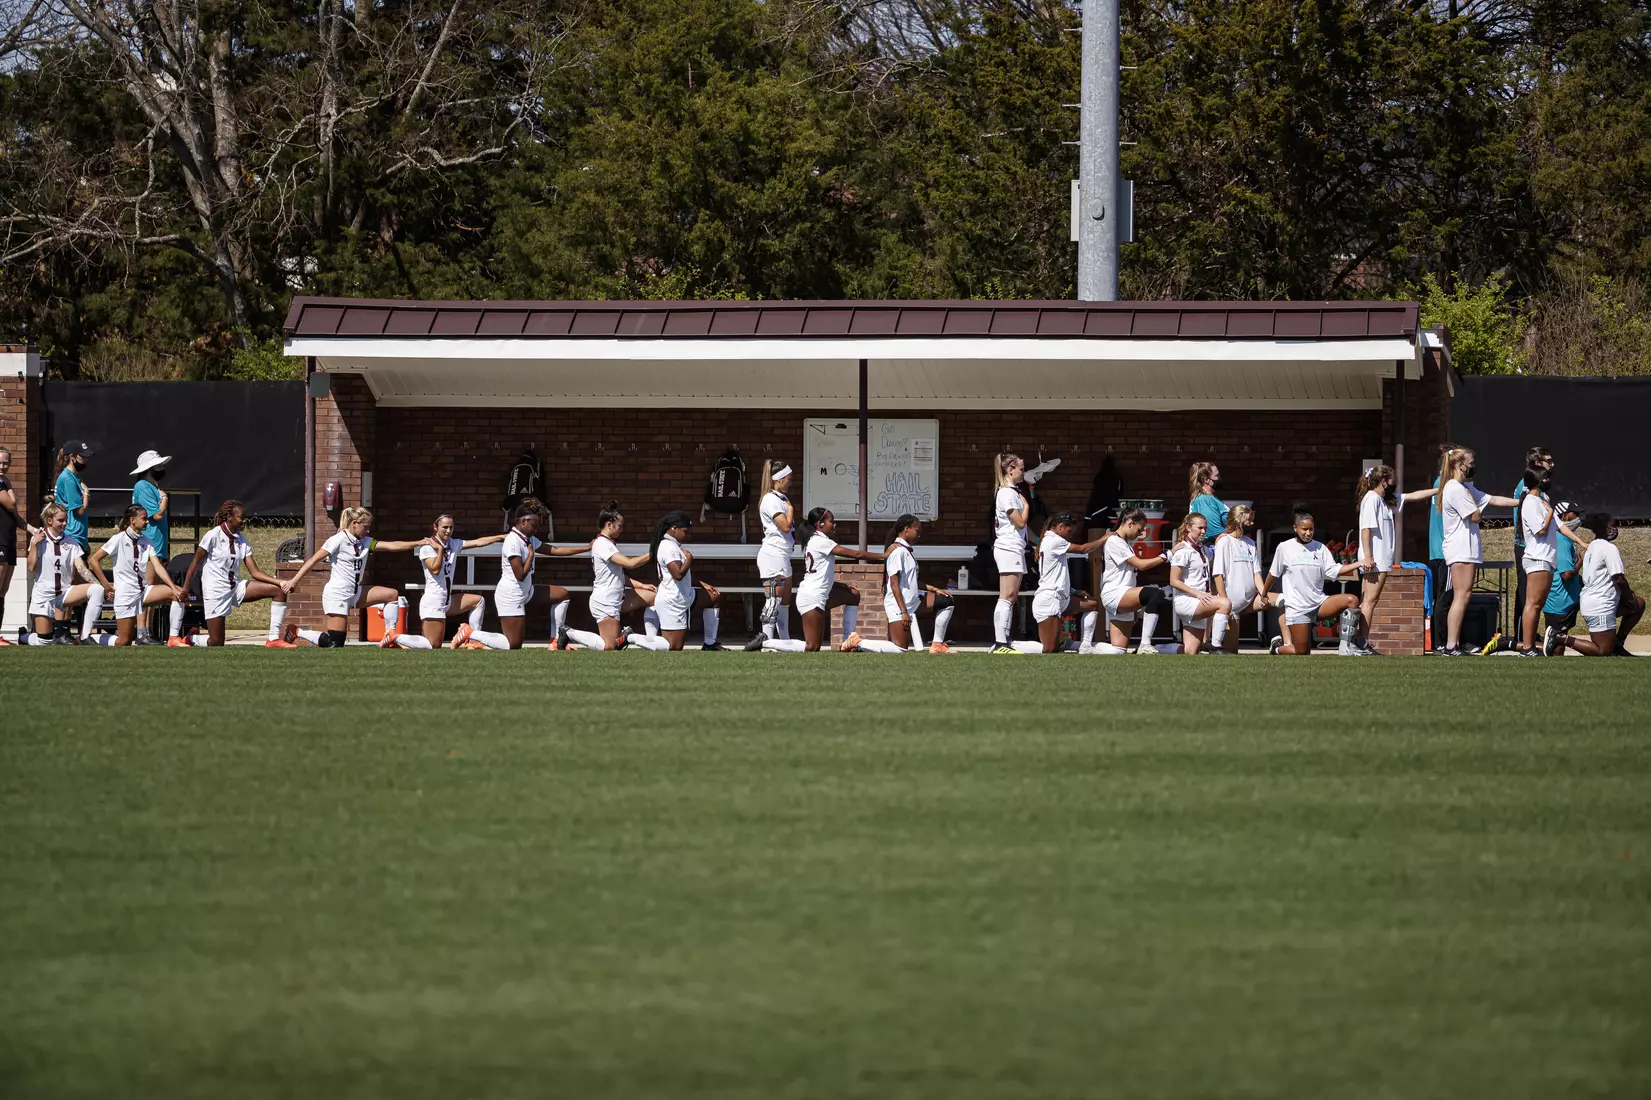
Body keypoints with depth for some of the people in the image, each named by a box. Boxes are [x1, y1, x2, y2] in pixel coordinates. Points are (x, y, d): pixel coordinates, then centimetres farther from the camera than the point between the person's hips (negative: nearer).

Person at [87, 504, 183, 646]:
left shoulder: (146, 542, 8)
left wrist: (173, 588, -12)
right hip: (125, 594, -6)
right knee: (125, 641, -12)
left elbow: (157, 568, 0)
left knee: (178, 594, -13)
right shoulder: (119, 539, -8)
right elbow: (94, 560, -8)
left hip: (142, 590, 6)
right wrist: (106, 585, -10)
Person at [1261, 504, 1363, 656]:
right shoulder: (1284, 548, -1)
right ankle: (1278, 646, 28)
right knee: (1301, 653, -6)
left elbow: (1333, 571, -1)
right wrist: (1264, 594, 22)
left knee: (1351, 600, -23)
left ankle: (1346, 647, -21)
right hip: (1297, 608, -3)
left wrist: (1357, 564, -13)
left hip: (1319, 603, 3)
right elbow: (1273, 574, 11)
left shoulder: (1320, 548, 6)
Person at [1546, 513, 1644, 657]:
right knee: (1603, 652, -5)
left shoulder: (1591, 547, 15)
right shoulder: (1610, 548, -15)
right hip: (1600, 607, -10)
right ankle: (1561, 638, -10)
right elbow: (1619, 579, -20)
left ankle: (1618, 645, 21)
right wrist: (1629, 597, -3)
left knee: (1640, 603, 21)